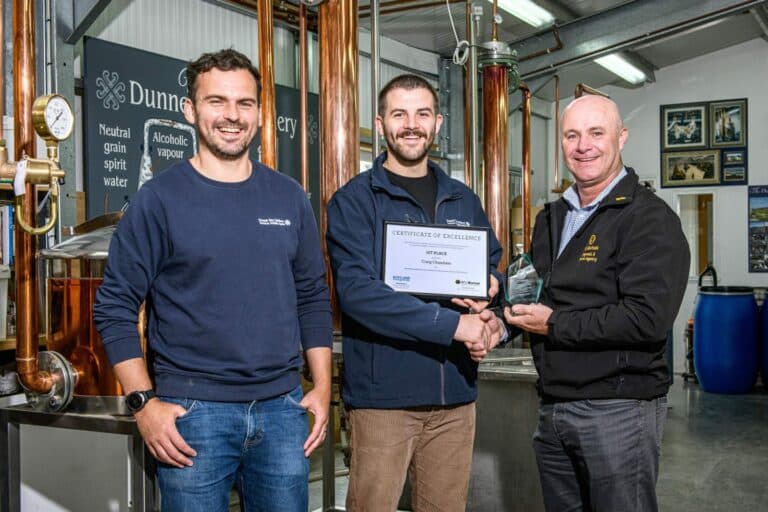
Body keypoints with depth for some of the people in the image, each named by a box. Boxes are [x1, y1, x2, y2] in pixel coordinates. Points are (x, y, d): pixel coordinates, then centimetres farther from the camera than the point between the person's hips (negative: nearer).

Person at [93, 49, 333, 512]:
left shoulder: (289, 197, 7)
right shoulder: (160, 198, -4)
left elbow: (313, 297, 11)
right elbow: (115, 307, -5)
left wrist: (323, 388, 6)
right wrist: (144, 403, -11)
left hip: (283, 407, 4)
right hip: (193, 411, -3)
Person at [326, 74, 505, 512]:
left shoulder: (463, 200, 11)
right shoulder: (354, 201, -6)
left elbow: (492, 267, 18)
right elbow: (357, 290, -18)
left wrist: (489, 314, -6)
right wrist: (454, 324, -21)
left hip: (455, 394, 5)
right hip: (382, 394, -5)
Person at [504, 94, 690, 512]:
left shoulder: (649, 218, -11)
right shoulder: (551, 218, 13)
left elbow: (648, 319, -22)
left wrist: (555, 325, -16)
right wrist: (508, 303, 1)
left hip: (618, 409, -7)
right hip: (553, 408, 7)